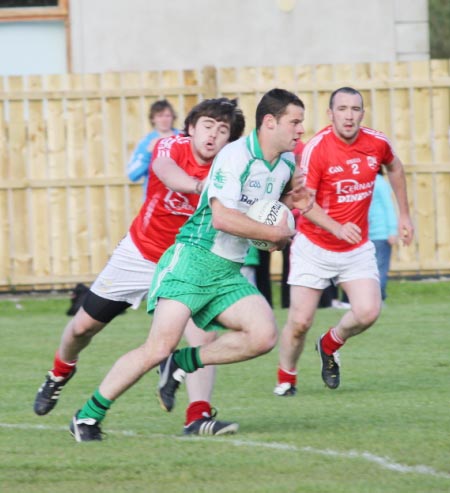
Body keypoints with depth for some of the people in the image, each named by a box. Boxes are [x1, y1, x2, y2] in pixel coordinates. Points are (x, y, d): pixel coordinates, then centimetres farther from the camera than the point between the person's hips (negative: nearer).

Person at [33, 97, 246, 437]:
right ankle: (61, 372, 44)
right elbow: (167, 172, -46)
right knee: (84, 325, 12)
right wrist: (200, 186, -68)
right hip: (140, 253, 1)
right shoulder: (172, 147, -22)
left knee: (203, 331, -25)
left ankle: (198, 416, -24)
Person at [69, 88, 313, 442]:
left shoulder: (286, 163, 10)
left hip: (229, 273, 8)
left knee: (264, 336, -15)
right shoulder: (236, 156, -16)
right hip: (194, 259, -8)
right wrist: (276, 233, -16)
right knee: (159, 347, -17)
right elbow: (222, 216, -26)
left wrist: (289, 200, 9)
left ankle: (182, 364, 1)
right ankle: (88, 416, -4)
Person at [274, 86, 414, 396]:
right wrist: (338, 229, -34)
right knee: (300, 322, -6)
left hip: (357, 249, 3)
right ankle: (286, 377, 22)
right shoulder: (317, 148, -18)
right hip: (314, 247, -3)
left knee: (368, 312, -15)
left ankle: (331, 345, 17)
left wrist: (404, 214, 21)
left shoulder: (377, 143, -5)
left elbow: (394, 167, 19)